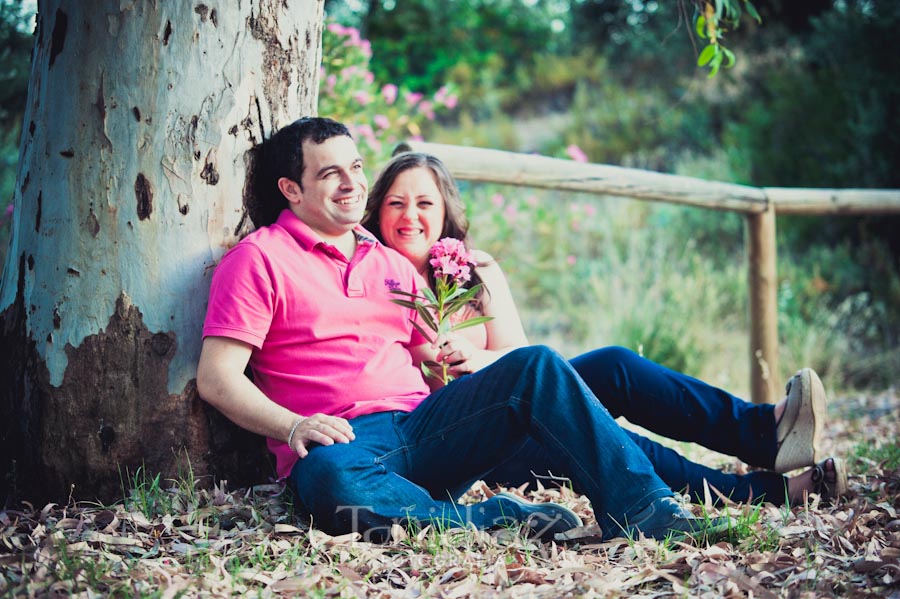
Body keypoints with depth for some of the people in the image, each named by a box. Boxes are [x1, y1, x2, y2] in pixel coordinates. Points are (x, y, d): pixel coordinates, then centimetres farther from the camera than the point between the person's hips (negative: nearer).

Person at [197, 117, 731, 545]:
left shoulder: (391, 264, 26)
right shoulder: (260, 259, 6)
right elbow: (216, 378, -3)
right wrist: (292, 425, -19)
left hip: (422, 425, 6)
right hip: (343, 441, -5)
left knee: (537, 365, -16)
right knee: (333, 482, -42)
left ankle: (641, 507, -24)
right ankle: (501, 518, -28)